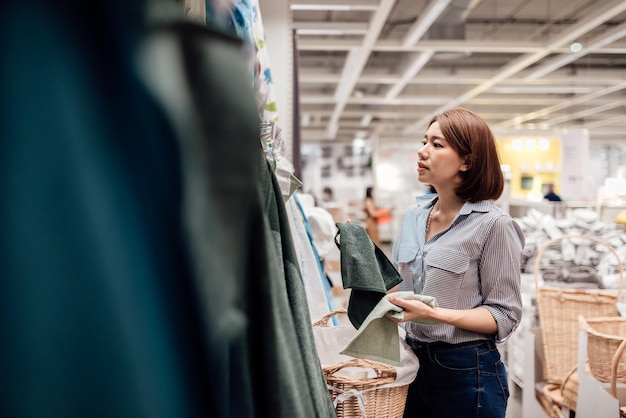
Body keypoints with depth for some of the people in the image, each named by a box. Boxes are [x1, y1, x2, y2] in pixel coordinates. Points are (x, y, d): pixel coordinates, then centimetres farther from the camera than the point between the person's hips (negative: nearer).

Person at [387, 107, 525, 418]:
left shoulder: (494, 224, -14)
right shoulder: (413, 216, 4)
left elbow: (504, 315, -13)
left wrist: (435, 314, -25)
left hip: (467, 370, -5)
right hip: (415, 359, 6)